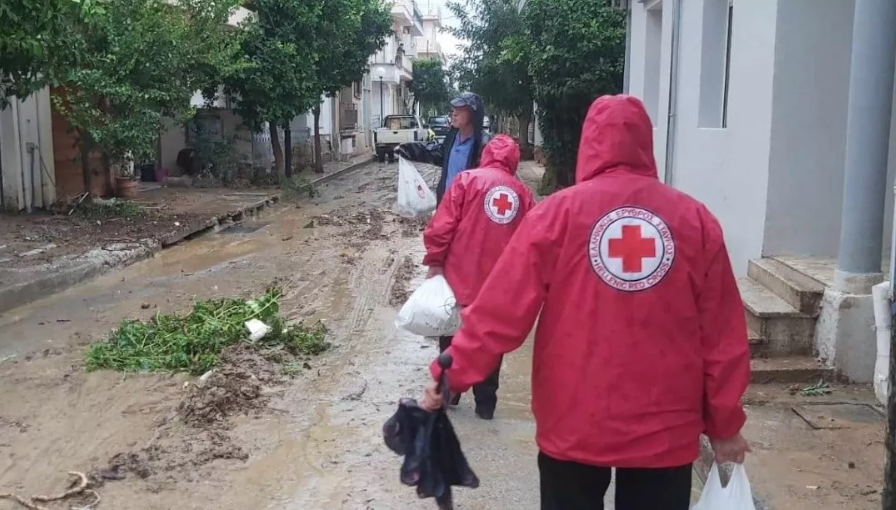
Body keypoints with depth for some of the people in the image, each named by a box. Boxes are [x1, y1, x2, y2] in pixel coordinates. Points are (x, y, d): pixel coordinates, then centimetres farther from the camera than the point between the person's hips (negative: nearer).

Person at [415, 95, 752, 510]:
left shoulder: (558, 212, -7)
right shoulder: (696, 219, -2)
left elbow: (499, 311, -9)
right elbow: (723, 337, 0)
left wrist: (450, 375, 1)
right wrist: (724, 423, 11)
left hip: (573, 424, -1)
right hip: (665, 429, 1)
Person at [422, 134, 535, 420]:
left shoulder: (467, 180, -2)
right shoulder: (523, 193, 7)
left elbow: (442, 225, -9)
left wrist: (434, 261, 0)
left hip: (461, 277, -2)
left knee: (453, 338, 16)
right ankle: (485, 404, 19)